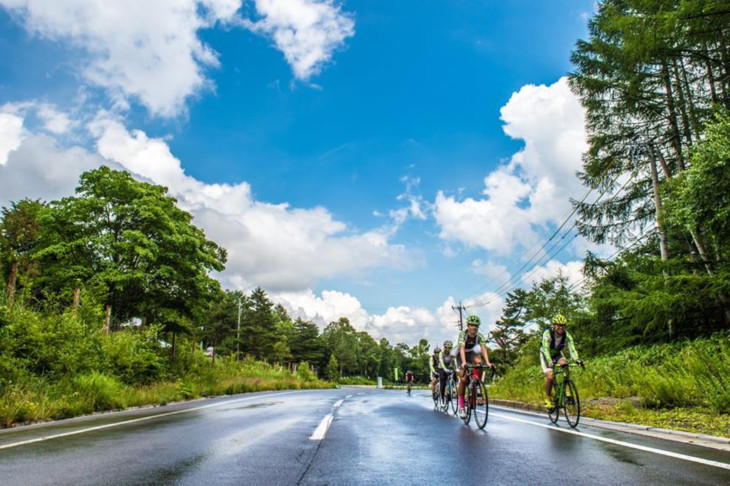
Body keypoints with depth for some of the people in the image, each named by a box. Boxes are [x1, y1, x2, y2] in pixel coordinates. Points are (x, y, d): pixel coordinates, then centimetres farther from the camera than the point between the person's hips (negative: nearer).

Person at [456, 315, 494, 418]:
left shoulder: (479, 336, -22)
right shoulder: (462, 334, -29)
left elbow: (483, 348, -33)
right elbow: (462, 349, -40)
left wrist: (487, 362, -49)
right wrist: (463, 362, -55)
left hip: (471, 353, 2)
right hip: (461, 355, -2)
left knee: (478, 362, -33)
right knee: (463, 379, -16)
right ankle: (461, 405, -5)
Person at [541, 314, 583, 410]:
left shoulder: (567, 335, -22)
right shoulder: (547, 333, -31)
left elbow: (572, 348, -30)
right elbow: (546, 349, -40)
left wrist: (577, 359, -49)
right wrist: (550, 362, -55)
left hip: (558, 354, 3)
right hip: (546, 355, -3)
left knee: (564, 364, -30)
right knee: (550, 377, -19)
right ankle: (547, 399, 1)